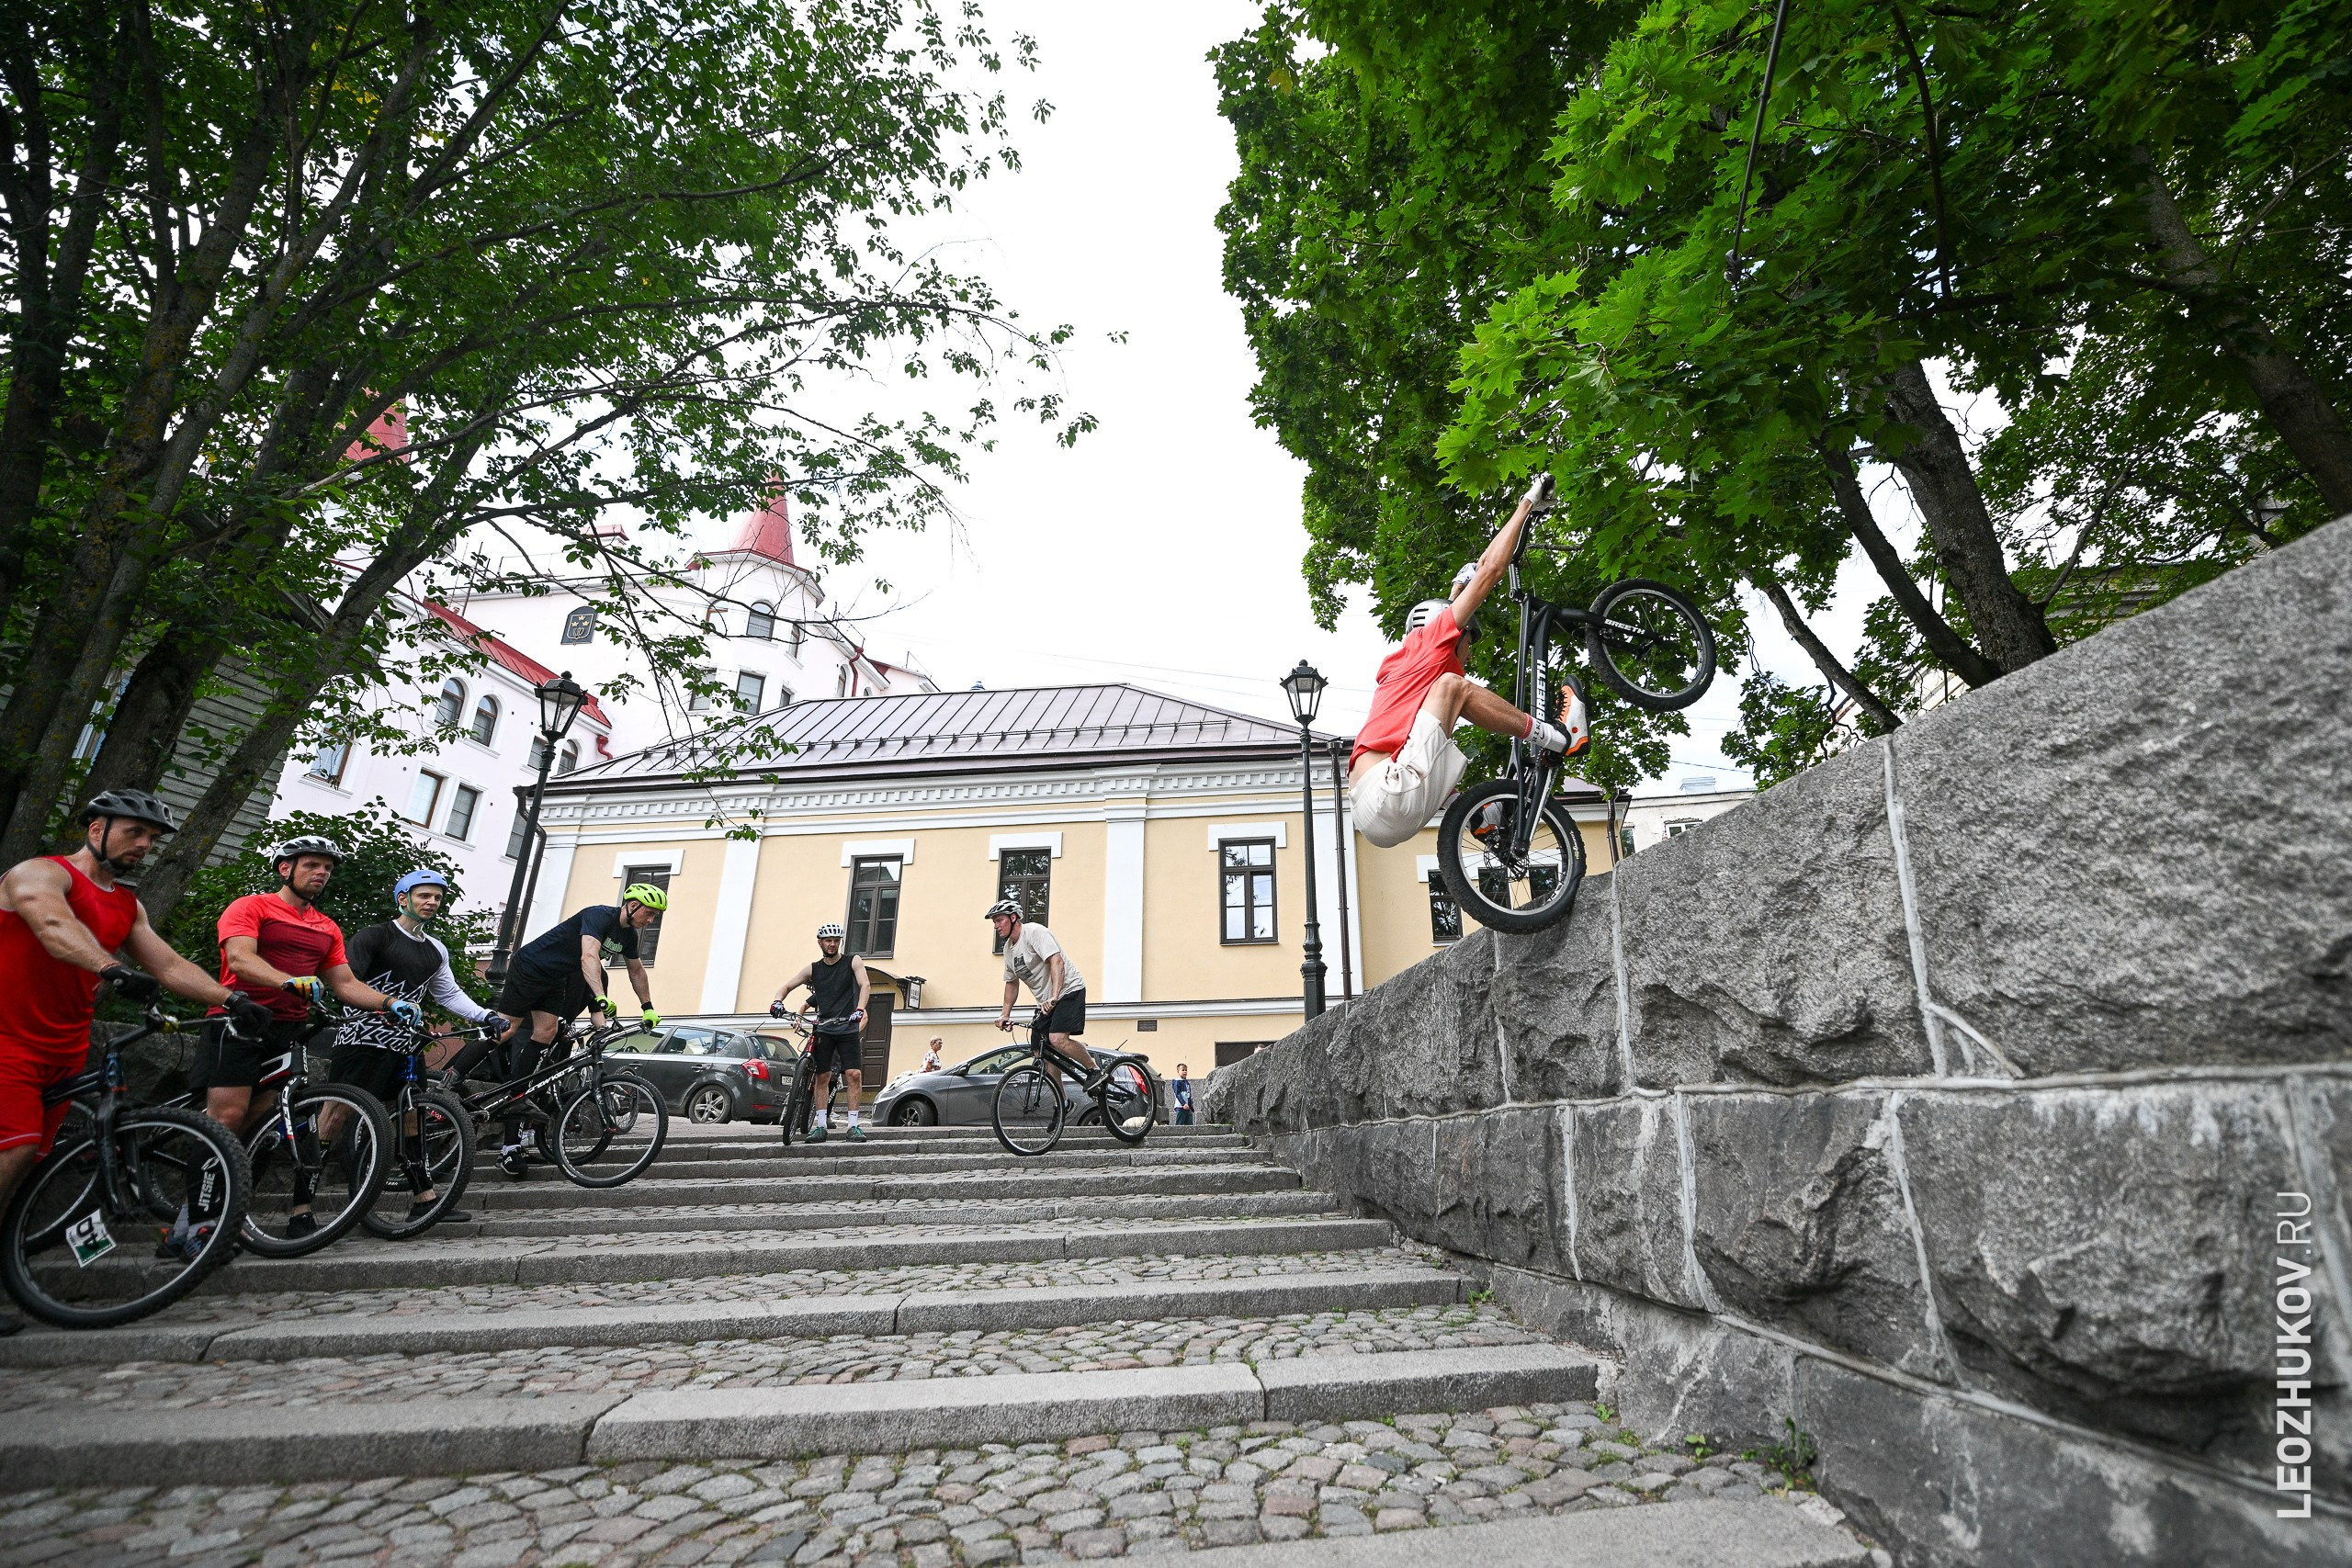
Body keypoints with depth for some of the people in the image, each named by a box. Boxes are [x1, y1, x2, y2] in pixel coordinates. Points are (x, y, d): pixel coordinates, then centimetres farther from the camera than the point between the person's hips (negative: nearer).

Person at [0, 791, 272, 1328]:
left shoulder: (128, 907, 14)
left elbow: (170, 965, 6)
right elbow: (55, 927, -29)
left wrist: (230, 999, -11)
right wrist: (114, 969, -48)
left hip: (66, 1050, 7)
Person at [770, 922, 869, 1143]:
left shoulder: (853, 962, 2)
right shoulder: (812, 968, 9)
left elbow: (865, 985, -11)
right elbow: (787, 986, 7)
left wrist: (859, 1010, -28)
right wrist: (778, 1001, -15)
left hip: (848, 1028, -2)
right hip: (823, 1030, 2)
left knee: (854, 1074, -12)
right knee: (822, 1077, 2)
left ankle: (853, 1125, -7)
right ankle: (820, 1125, 10)